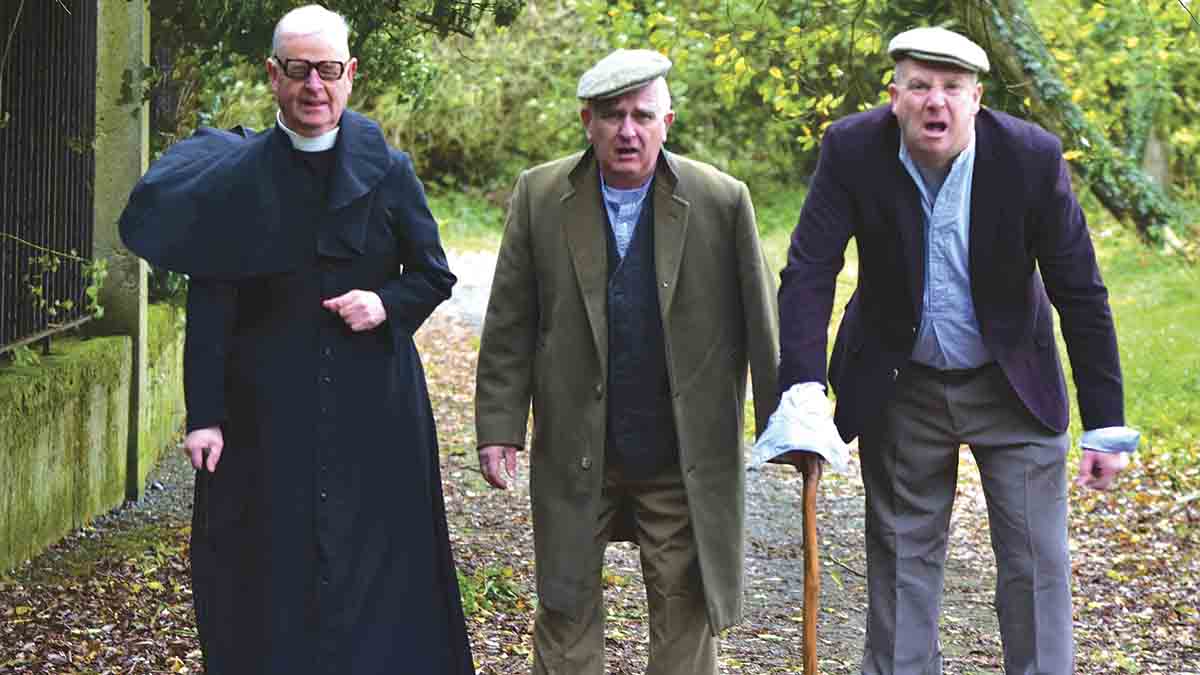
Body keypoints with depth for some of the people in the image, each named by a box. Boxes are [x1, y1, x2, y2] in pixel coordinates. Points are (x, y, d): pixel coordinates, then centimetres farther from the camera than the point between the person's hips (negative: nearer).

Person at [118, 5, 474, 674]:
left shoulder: (390, 172, 2)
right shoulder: (235, 178, 0)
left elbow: (436, 274, 9)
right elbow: (210, 309, -3)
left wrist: (387, 304, -11)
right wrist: (204, 415, -8)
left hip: (375, 408, 1)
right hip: (270, 412, -1)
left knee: (374, 564, 4)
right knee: (275, 569, 2)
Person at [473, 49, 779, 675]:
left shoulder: (722, 201, -6)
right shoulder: (539, 196, -2)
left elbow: (760, 323, -3)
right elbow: (510, 325, 1)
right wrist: (499, 426, -4)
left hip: (685, 454, -1)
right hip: (575, 453, 1)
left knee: (685, 613, 9)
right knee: (566, 611, 11)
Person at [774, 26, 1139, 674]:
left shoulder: (1032, 157, -19)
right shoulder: (852, 151, -17)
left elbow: (1081, 294, -13)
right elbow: (807, 276, -19)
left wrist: (1106, 426, -13)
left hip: (1012, 386, -1)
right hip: (900, 389, 1)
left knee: (1037, 561, 2)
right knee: (900, 557, 11)